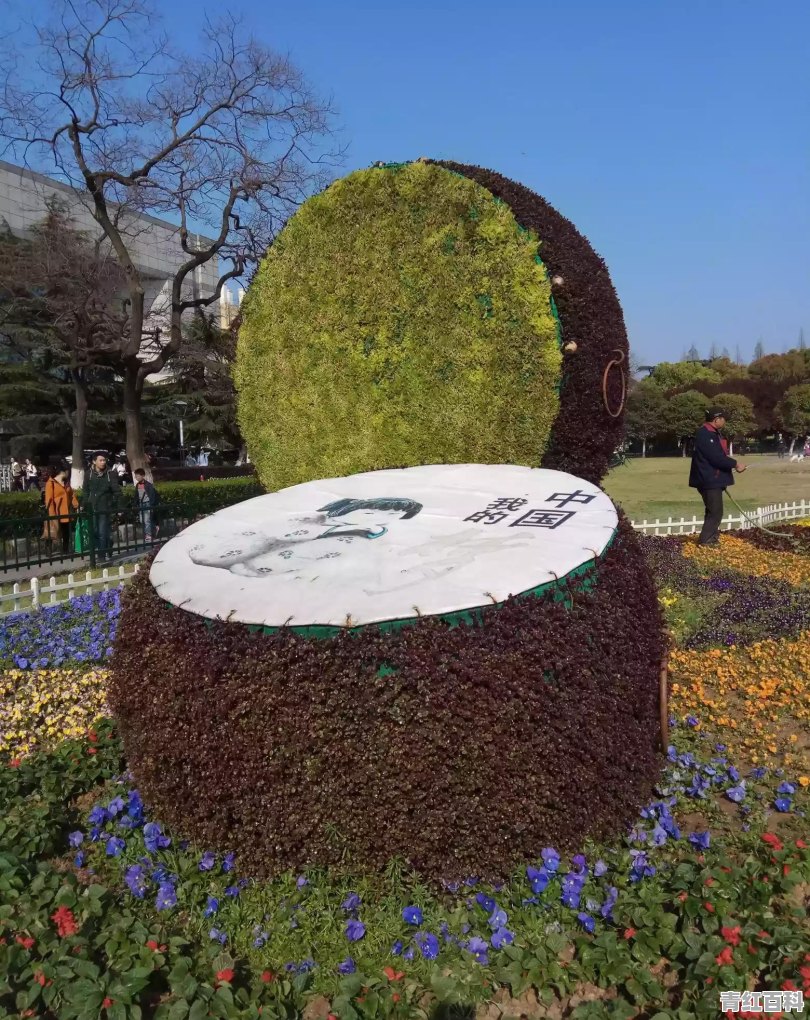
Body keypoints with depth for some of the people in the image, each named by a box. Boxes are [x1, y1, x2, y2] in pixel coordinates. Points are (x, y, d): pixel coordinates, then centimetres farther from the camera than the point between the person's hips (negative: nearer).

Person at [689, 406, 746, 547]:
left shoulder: (713, 433, 14)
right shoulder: (705, 435, -20)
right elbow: (716, 457, -25)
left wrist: (732, 464, 7)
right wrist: (735, 464, -17)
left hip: (713, 478, 11)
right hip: (709, 479, -11)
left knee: (713, 510, 17)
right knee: (716, 511, -7)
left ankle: (711, 536, 27)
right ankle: (705, 540, -1)